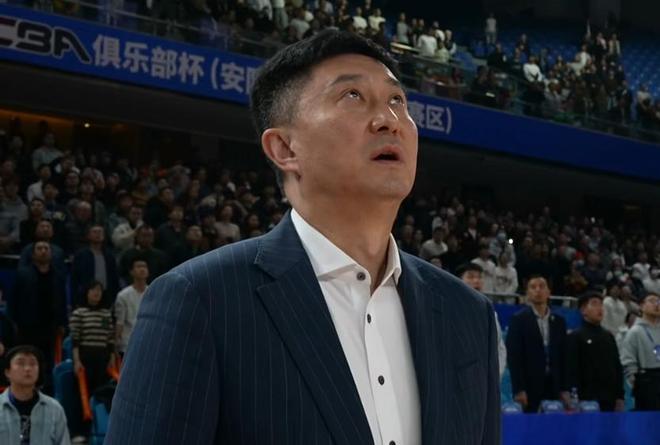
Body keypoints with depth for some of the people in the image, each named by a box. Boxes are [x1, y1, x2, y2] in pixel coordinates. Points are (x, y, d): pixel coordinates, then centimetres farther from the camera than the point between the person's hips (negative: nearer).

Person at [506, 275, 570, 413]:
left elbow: (563, 356, 14)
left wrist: (564, 389, 7)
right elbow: (514, 356, -6)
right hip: (529, 388, -4)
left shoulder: (559, 321, 14)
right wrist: (519, 389, -13)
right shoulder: (519, 319, 0)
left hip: (554, 387, 4)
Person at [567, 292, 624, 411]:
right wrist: (575, 399, -15)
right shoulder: (575, 337, -1)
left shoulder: (609, 337, 17)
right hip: (588, 399, -5)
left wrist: (620, 397, 10)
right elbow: (572, 371, -7)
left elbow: (618, 368, 18)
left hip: (610, 400, 6)